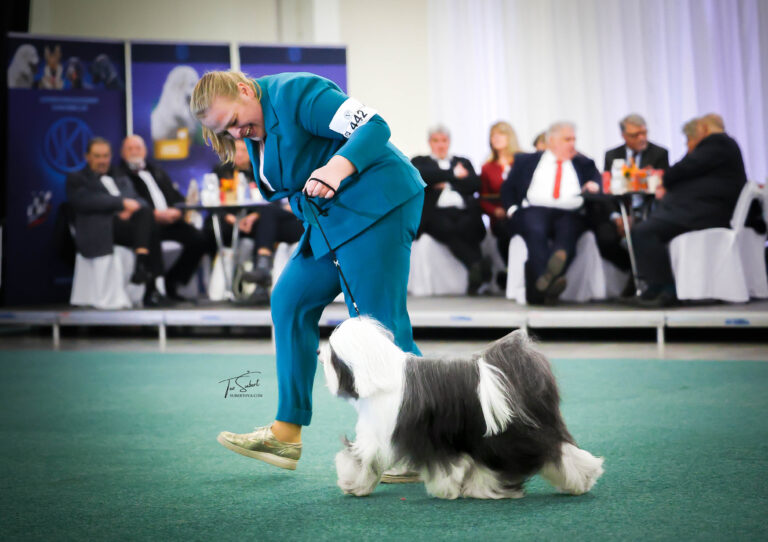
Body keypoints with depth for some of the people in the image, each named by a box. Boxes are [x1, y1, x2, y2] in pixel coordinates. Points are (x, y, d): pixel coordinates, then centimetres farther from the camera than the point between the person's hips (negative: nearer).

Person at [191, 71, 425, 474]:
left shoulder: (293, 93, -16)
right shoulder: (254, 129, 12)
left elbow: (374, 126, -23)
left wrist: (338, 167, -39)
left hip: (378, 202, -10)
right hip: (331, 218, 10)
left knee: (378, 324, -13)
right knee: (290, 301, 8)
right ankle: (285, 435, 13)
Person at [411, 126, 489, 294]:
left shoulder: (462, 162, 31)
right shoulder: (419, 162, 25)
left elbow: (475, 184, 11)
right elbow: (422, 176, -1)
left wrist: (444, 182, 5)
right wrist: (454, 174, 2)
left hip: (464, 211, 2)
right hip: (436, 212, -2)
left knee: (467, 226, -36)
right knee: (446, 228, -37)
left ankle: (475, 272, -42)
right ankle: (479, 265, -51)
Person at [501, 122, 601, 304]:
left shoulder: (584, 164, 28)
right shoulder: (526, 161, 23)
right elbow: (508, 188, 18)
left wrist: (594, 185, -8)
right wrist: (512, 209, -1)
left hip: (570, 215, 0)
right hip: (534, 210, 0)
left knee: (568, 229, -36)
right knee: (536, 231, -36)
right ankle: (544, 283, -56)